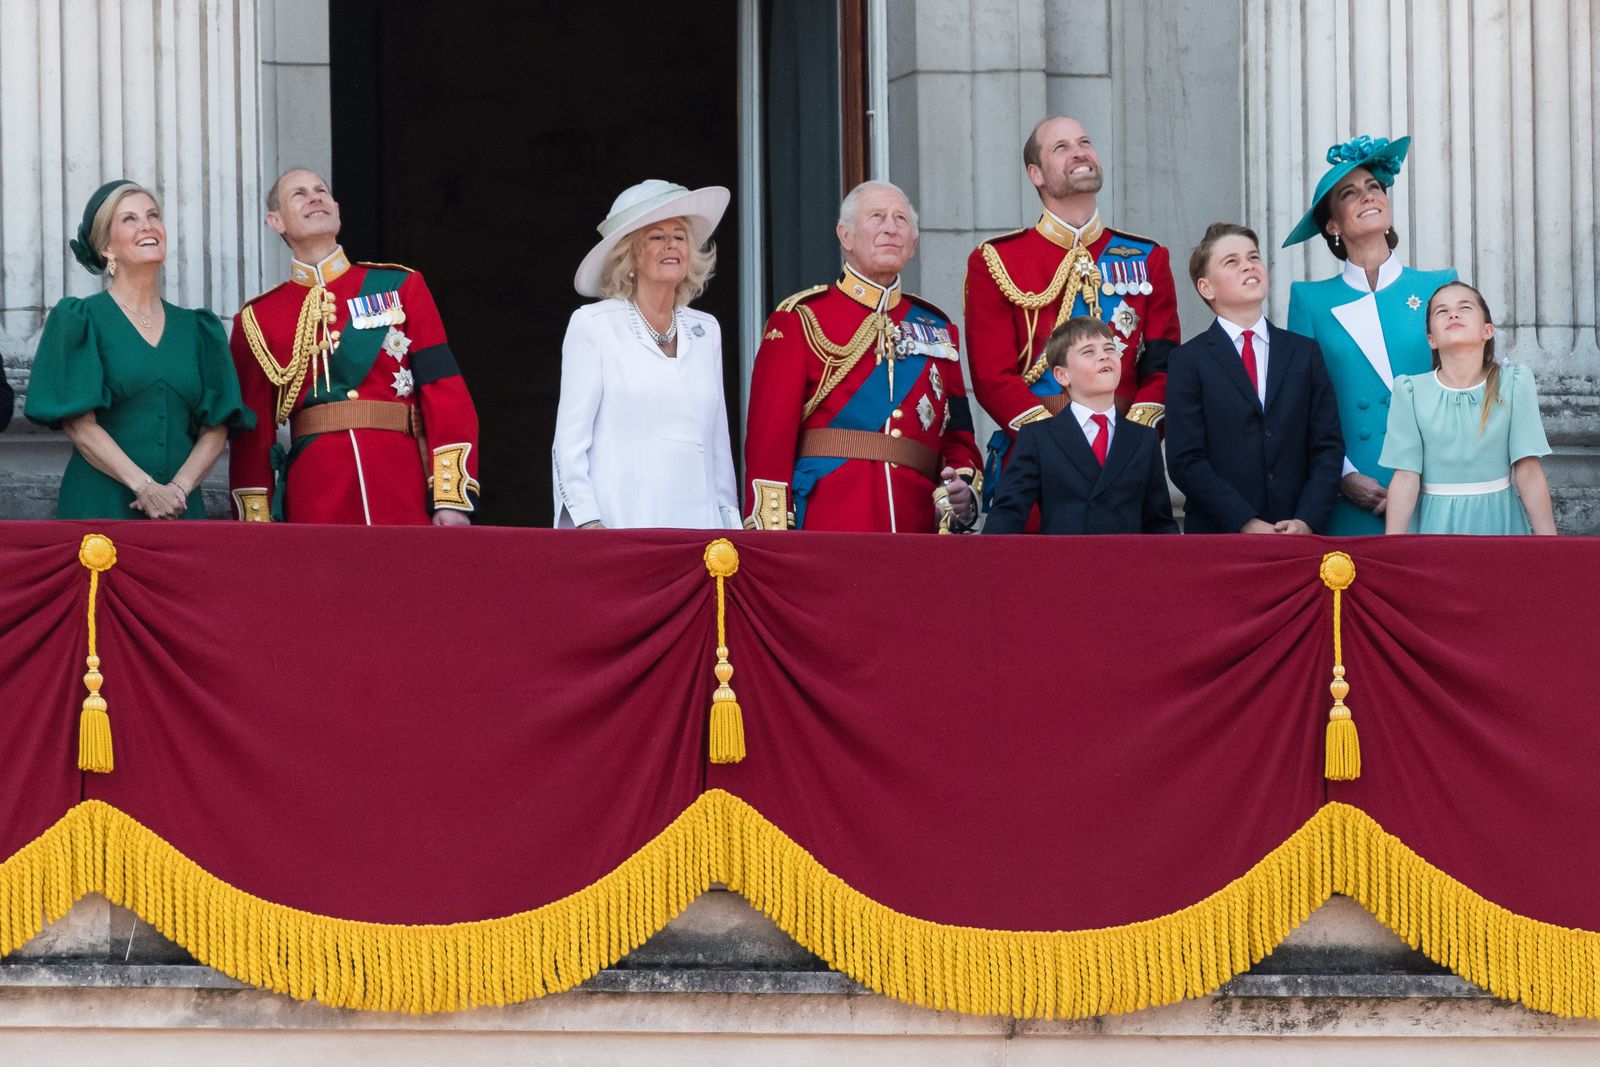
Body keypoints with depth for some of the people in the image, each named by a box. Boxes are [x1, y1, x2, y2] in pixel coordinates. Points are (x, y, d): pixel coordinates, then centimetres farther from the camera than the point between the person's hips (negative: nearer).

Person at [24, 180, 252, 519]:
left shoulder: (196, 329, 14)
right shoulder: (80, 321, 4)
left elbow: (216, 427, 8)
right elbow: (78, 425, -6)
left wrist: (179, 487, -11)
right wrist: (145, 487, -16)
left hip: (181, 510, 3)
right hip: (99, 507, -3)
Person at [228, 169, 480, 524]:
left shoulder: (400, 287, 9)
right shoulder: (257, 319, 10)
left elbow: (446, 392, 2)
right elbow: (252, 432, 9)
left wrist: (453, 499, -7)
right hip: (314, 505, 0)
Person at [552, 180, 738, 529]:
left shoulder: (706, 331, 17)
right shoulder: (592, 325, 3)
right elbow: (569, 440, -1)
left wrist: (730, 520, 14)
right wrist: (587, 520, -11)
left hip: (698, 525, 4)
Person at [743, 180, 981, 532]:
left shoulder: (937, 328, 18)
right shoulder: (801, 320, 4)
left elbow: (958, 438, 19)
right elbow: (769, 440, -2)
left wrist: (963, 494, -3)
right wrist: (771, 545, -12)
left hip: (917, 531, 4)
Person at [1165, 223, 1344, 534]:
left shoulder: (1305, 353, 12)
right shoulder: (1188, 362, 2)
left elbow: (1327, 447, 7)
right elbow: (1186, 461, -5)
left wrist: (1307, 521, -8)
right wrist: (1246, 524, -15)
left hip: (1299, 535, 2)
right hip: (1216, 534, -2)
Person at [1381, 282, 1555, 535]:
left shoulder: (1513, 383, -5)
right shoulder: (1411, 391, -4)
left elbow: (1529, 472, -8)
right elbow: (1405, 477, -8)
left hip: (1496, 520, 0)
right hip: (1434, 523, 0)